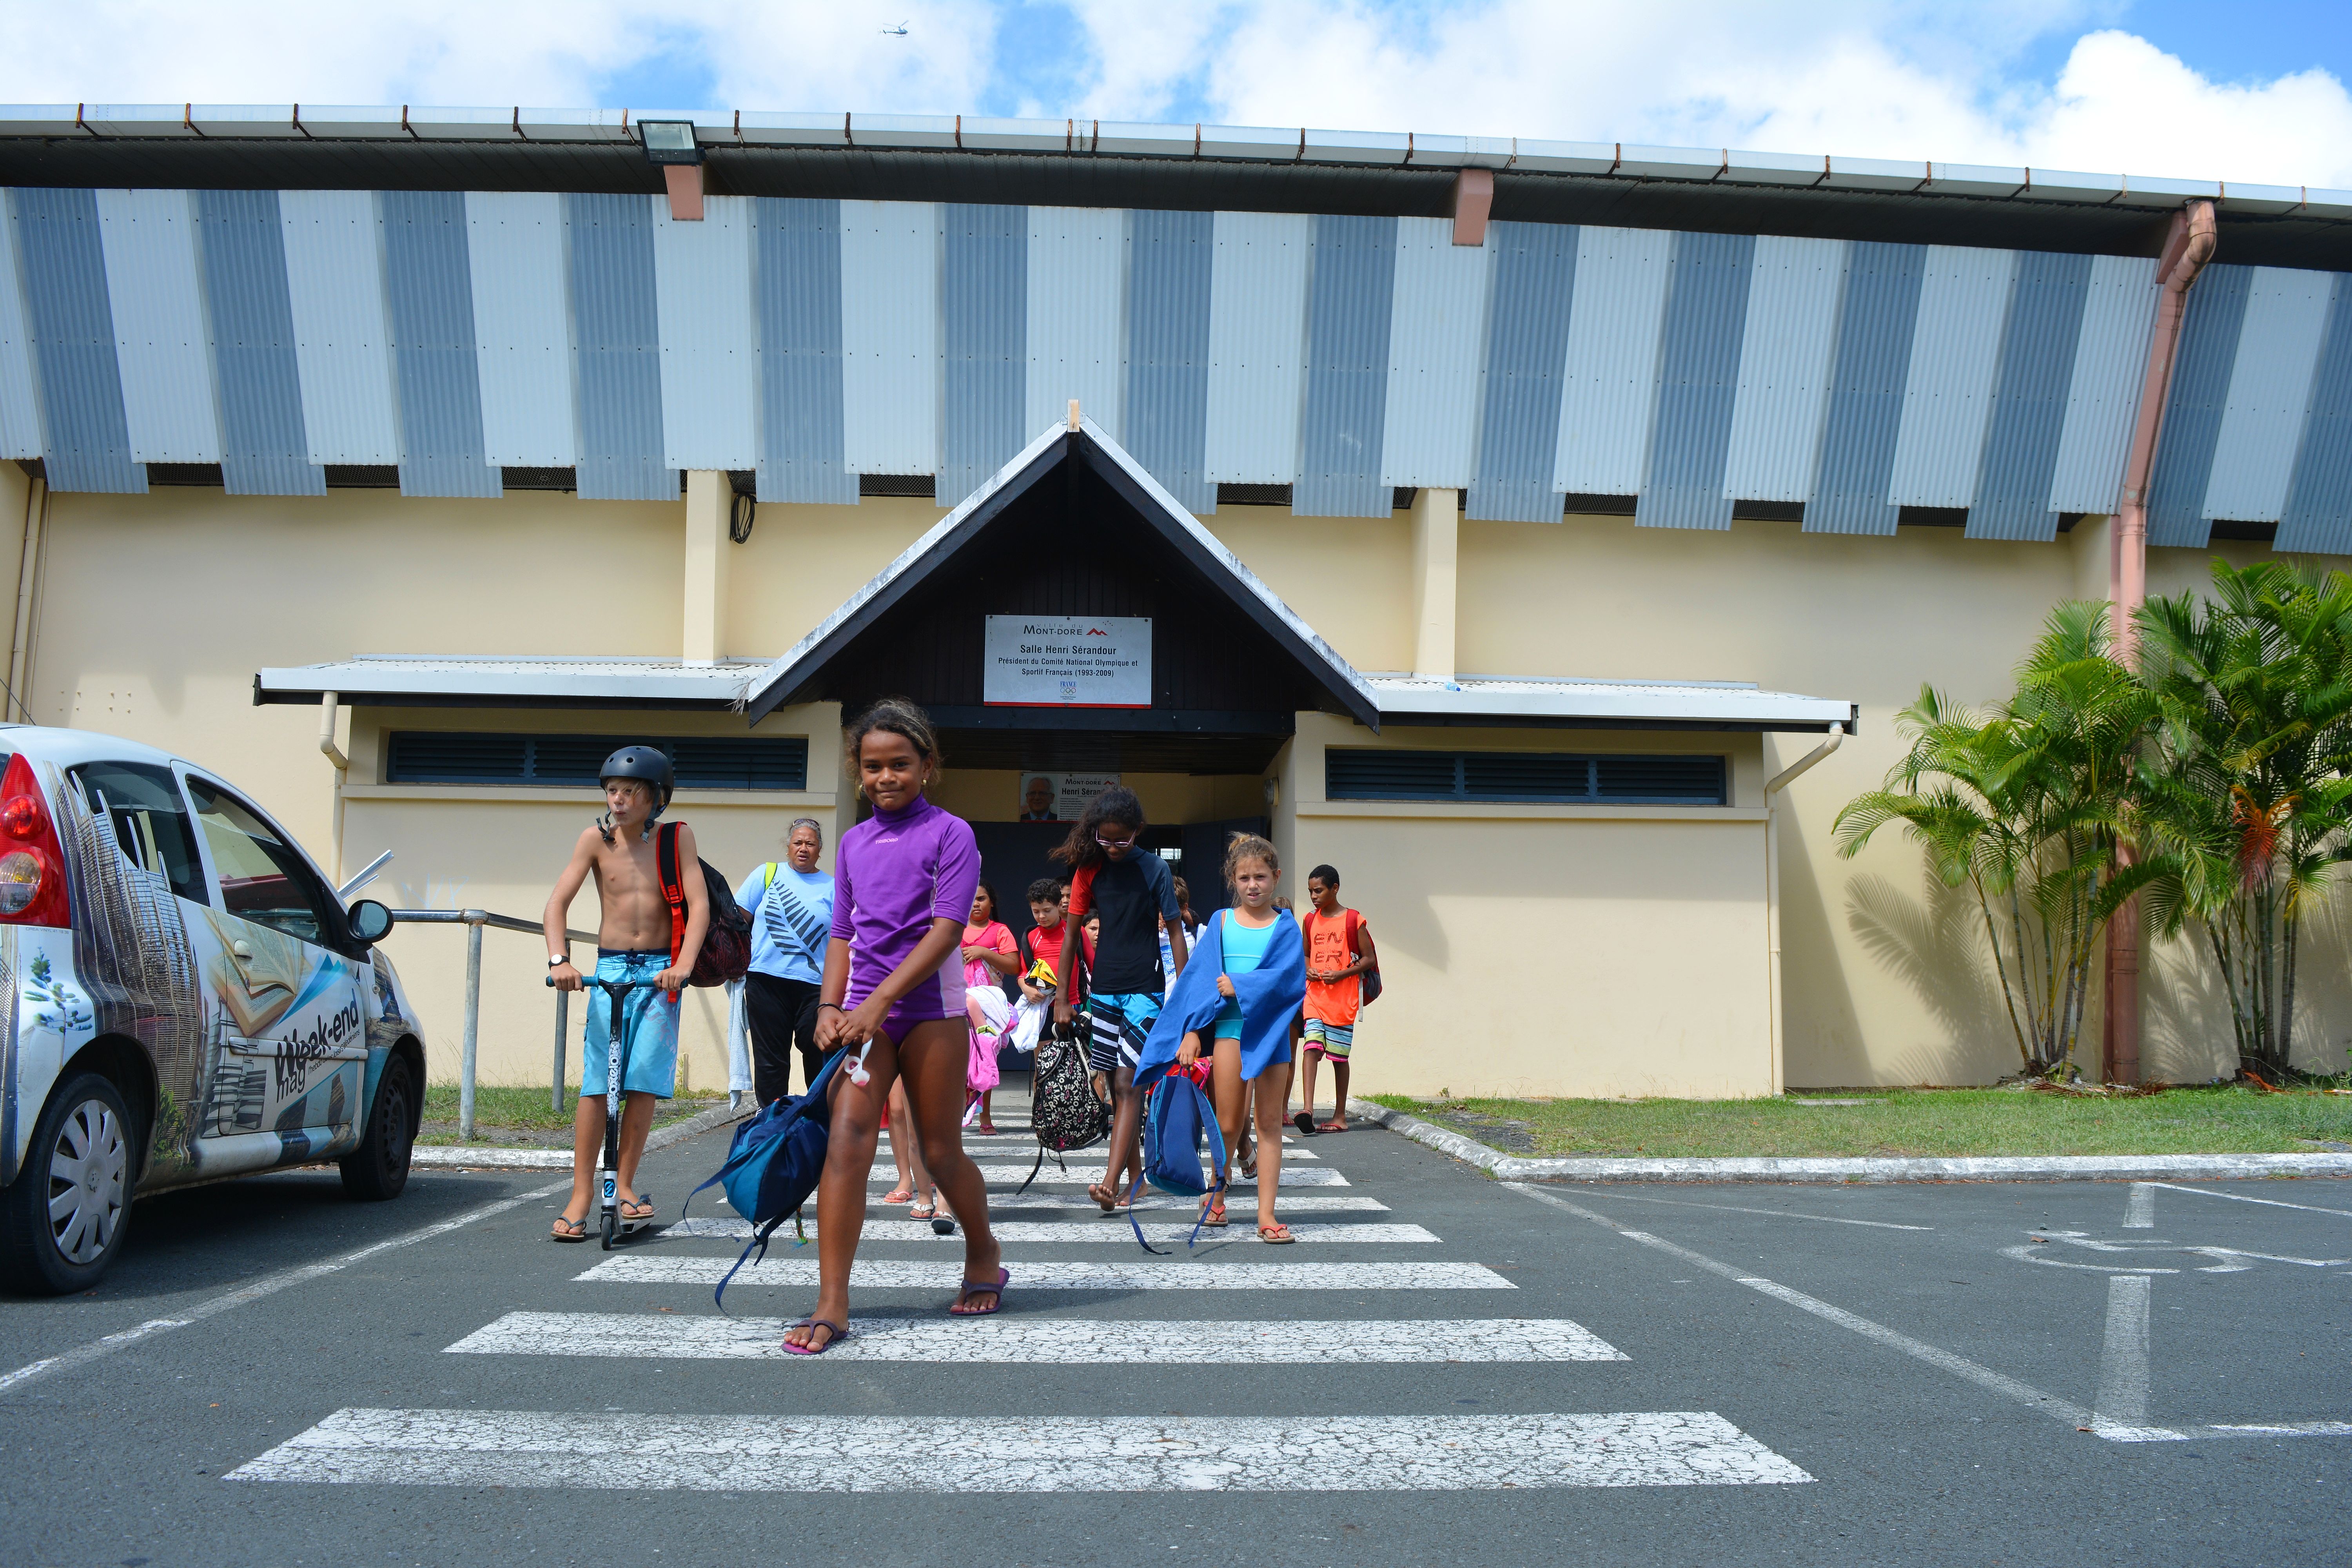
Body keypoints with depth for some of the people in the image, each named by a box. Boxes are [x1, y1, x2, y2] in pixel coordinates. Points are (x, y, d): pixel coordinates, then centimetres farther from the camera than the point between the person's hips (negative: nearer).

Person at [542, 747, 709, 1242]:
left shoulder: (678, 837, -3)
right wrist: (559, 960, -18)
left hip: (660, 971, 0)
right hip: (610, 969, 1)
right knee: (595, 1082, -5)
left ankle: (624, 1184, 9)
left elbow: (699, 905, -8)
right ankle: (582, 1192, 0)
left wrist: (683, 965, -21)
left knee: (644, 1082, -4)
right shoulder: (596, 838, -1)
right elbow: (558, 902, -3)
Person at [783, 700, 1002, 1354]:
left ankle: (985, 1256, 33)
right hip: (864, 1012, 4)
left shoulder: (950, 834, -3)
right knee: (846, 1142, -10)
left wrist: (881, 1000, -19)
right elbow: (842, 936, 14)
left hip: (931, 1009, -3)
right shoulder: (854, 842, 13)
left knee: (940, 1152, 6)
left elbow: (946, 929, -12)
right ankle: (832, 1305, -9)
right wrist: (830, 1009, -1)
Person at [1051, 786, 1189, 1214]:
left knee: (1127, 1084, -12)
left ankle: (1111, 1182, -20)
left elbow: (1174, 930, -2)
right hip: (1103, 990, 4)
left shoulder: (1154, 869, -5)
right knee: (1119, 1087, 8)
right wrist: (1063, 997, 7)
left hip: (1145, 991, -4)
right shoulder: (1089, 869, 4)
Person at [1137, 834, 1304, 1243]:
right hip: (1229, 1030, 0)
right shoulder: (1221, 922, 7)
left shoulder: (1285, 927, 5)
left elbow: (1290, 978, -8)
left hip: (1272, 1032, 0)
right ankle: (1215, 1197, 26)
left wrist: (1240, 986, -15)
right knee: (1227, 1126, 3)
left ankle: (1266, 1214, 5)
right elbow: (1200, 978, 4)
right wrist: (1192, 1031, -4)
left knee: (1270, 1123, 2)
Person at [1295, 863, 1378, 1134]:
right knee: (1311, 1047, -14)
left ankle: (1340, 1116, 13)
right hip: (1315, 995, 3)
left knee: (1339, 1055, 4)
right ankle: (1307, 1109, -23)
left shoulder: (1353, 920, -3)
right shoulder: (1309, 921, 11)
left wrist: (1341, 974, -14)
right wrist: (1308, 970, 0)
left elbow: (1369, 958, -2)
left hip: (1344, 998, -3)